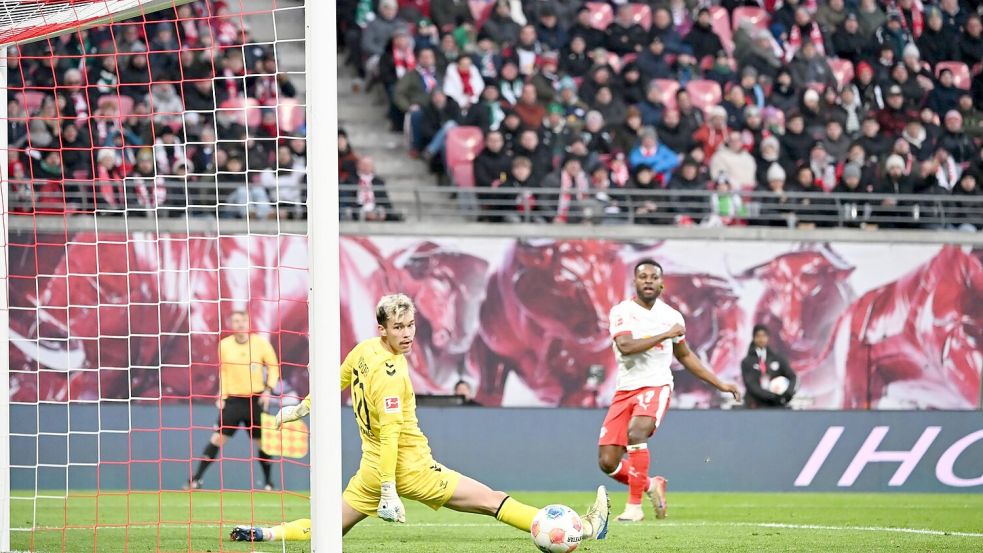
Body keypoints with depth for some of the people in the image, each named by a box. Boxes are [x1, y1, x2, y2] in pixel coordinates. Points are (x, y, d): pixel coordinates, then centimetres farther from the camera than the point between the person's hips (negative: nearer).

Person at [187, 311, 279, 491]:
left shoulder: (261, 343, -4)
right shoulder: (224, 345, 1)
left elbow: (273, 368, 4)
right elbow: (223, 371, 12)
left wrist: (269, 389, -7)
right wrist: (222, 395, 5)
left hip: (256, 400, 0)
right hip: (233, 400, 1)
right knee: (218, 438, -6)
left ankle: (268, 482, 19)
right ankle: (196, 479, -3)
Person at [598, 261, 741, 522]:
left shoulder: (671, 316, 8)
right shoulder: (621, 312, -2)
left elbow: (685, 356, 23)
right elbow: (626, 346, -20)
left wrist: (719, 384, 24)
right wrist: (665, 335, -20)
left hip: (656, 387, -1)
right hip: (625, 390, 1)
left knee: (636, 432, -32)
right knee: (607, 463, -6)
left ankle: (634, 506, -25)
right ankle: (651, 485, 23)